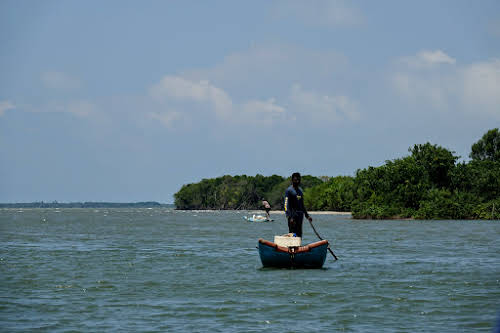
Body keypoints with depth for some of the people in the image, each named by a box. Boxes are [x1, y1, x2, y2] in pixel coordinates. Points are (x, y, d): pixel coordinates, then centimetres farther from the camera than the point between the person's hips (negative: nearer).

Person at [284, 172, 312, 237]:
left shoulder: (300, 190, 17)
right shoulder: (289, 190, -7)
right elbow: (286, 205, -14)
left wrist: (307, 215, 25)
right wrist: (290, 217, -23)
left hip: (300, 215, 8)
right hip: (293, 215, -8)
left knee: (299, 234, 8)